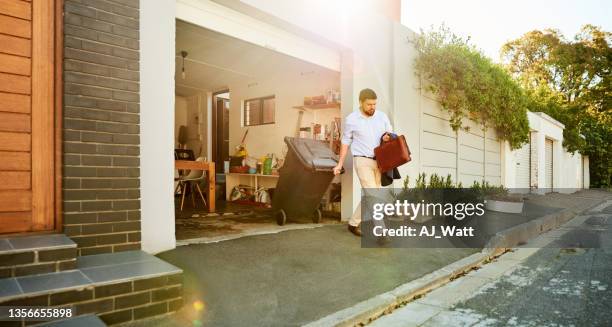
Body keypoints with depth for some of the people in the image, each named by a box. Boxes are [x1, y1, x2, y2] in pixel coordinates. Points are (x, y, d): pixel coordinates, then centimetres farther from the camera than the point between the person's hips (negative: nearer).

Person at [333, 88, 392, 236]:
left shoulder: (382, 116, 2)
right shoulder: (351, 119, -6)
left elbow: (392, 136, 9)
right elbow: (346, 142, 4)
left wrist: (388, 137, -16)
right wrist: (340, 164, 2)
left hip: (379, 161, 4)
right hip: (362, 161, -4)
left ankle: (354, 223, 24)